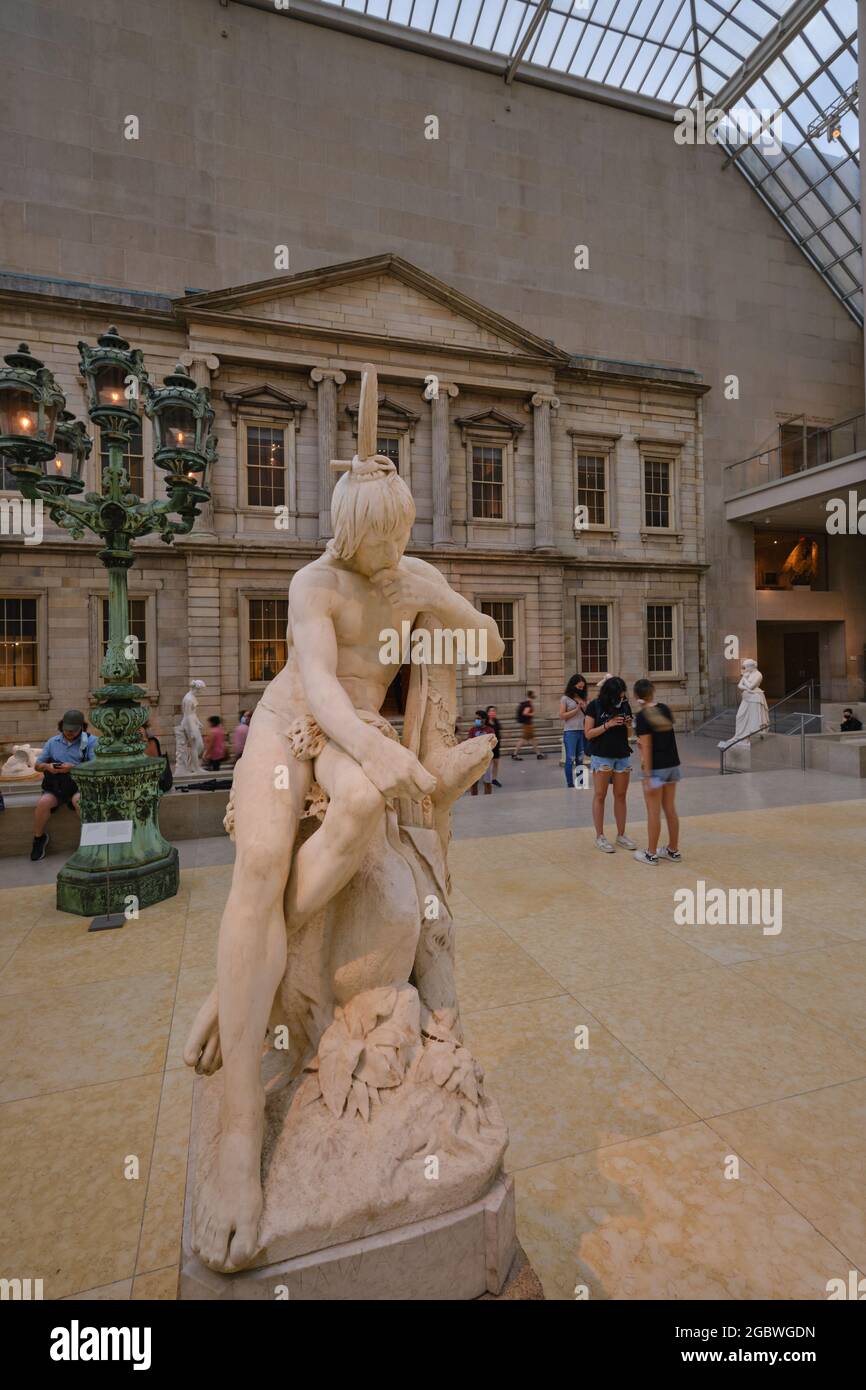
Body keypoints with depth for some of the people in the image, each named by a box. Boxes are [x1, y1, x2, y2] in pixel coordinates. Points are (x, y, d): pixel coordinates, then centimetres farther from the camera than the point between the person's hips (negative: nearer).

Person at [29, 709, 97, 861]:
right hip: (55, 787, 3)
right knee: (43, 803, -25)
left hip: (79, 786, -3)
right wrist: (47, 766, -7)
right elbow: (37, 765, 17)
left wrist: (73, 767, -21)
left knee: (78, 800, -34)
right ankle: (39, 837, 0)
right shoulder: (53, 742, 13)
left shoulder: (90, 741, 0)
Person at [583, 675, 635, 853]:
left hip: (623, 756, 4)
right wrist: (608, 725, -19)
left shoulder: (625, 705, 6)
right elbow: (588, 733, -9)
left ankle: (621, 835, 19)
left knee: (620, 796, 9)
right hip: (601, 756, -4)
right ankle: (600, 837, 9)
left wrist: (628, 725, -8)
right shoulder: (595, 706, -6)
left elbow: (628, 734, 14)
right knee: (600, 796, 2)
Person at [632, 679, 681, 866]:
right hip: (672, 764, 7)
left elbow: (646, 747, -18)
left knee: (653, 812, 3)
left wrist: (647, 776, -17)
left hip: (656, 768, -7)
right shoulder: (665, 709, 4)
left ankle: (651, 854, 13)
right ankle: (673, 850, 24)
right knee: (670, 809, 14)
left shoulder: (642, 716, -16)